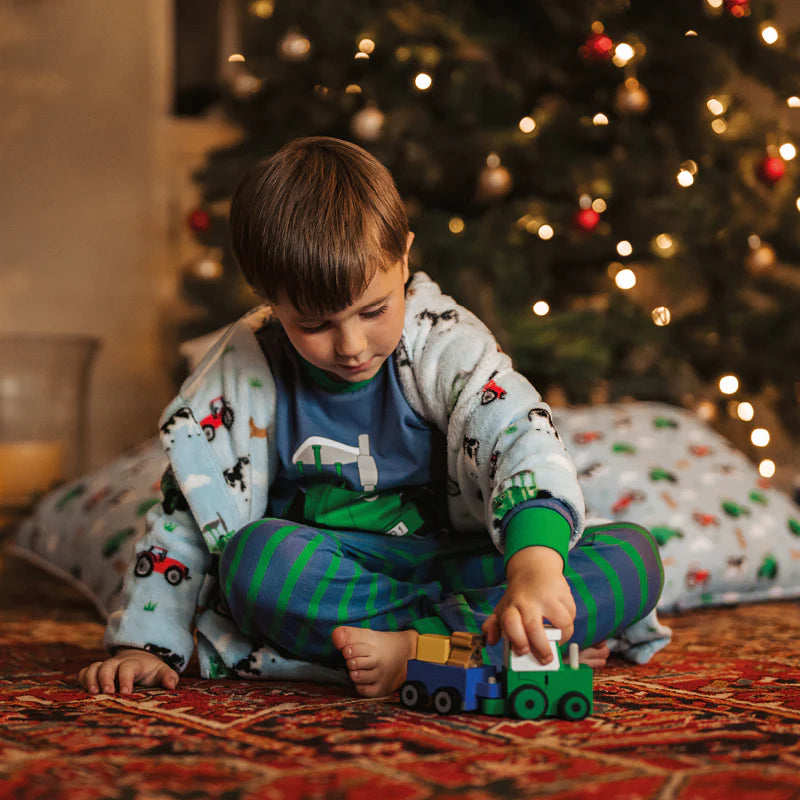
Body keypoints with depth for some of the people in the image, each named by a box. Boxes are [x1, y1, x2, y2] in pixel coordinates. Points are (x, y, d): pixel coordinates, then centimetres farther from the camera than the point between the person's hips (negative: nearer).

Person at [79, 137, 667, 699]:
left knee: (634, 557, -22)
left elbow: (521, 439, -27)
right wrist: (146, 642, -3)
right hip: (323, 574, 1)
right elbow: (184, 510, 3)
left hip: (451, 565, 0)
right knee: (255, 554, -34)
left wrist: (536, 565, -46)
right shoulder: (244, 369, -4)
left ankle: (408, 650, -31)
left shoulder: (444, 343, -11)